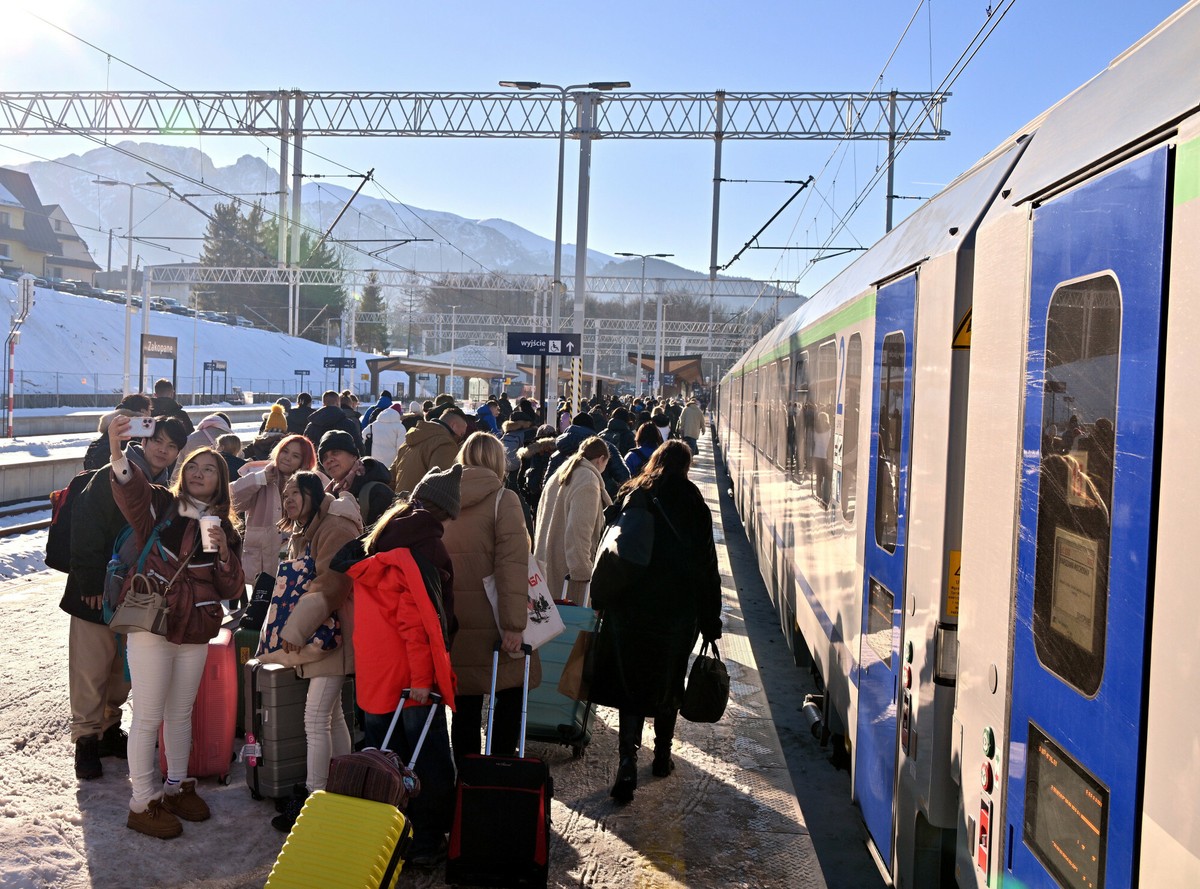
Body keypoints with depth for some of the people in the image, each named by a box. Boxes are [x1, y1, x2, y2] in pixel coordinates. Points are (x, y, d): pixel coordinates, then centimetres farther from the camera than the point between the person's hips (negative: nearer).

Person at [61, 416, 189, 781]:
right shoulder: (111, 477, -12)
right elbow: (85, 531, -16)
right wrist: (93, 583, -17)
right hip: (97, 595, -5)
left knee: (125, 668, 15)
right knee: (91, 670, -1)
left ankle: (109, 728, 32)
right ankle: (86, 738, 14)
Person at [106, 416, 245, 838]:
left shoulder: (224, 528, 7)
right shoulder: (158, 505, -3)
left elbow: (231, 589, 4)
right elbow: (130, 489, -27)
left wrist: (224, 553, -14)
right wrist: (116, 450, -47)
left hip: (195, 632, 4)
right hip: (151, 624, -4)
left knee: (181, 713, 17)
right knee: (149, 716, 1)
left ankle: (176, 786, 34)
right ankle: (142, 803, 14)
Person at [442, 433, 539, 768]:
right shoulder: (503, 499, -9)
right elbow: (512, 565, -17)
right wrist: (514, 624, -17)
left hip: (451, 621, 5)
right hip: (490, 620, -5)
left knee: (466, 702, 14)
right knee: (510, 691, 11)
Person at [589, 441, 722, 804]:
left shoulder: (628, 496, 3)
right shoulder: (691, 502, -3)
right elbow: (706, 563, -3)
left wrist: (604, 601, 14)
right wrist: (711, 620, 2)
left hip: (628, 607, 1)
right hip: (677, 608, -1)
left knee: (631, 683, 4)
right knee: (668, 682, 15)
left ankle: (627, 761, -10)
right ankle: (662, 756, 28)